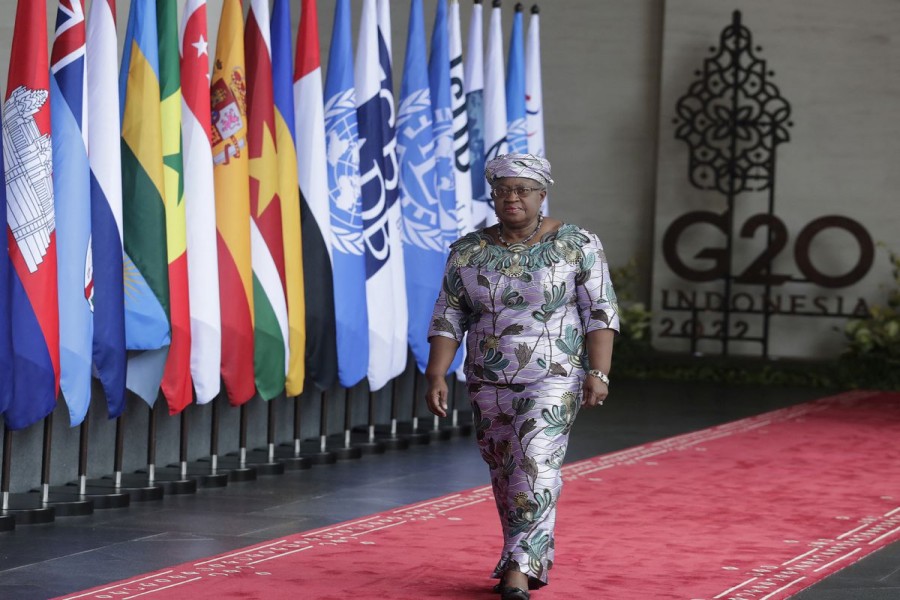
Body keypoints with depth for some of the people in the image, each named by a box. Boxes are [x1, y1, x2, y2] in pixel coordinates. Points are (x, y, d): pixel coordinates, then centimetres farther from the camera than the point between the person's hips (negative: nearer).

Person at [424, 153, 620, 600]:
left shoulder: (575, 244, -6)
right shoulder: (468, 252, 2)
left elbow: (600, 312, -7)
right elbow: (448, 319, 2)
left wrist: (598, 373, -15)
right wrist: (436, 375, -8)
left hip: (553, 382, -4)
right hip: (489, 386, 4)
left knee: (535, 468, -17)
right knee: (505, 476, 11)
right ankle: (534, 561, 27)